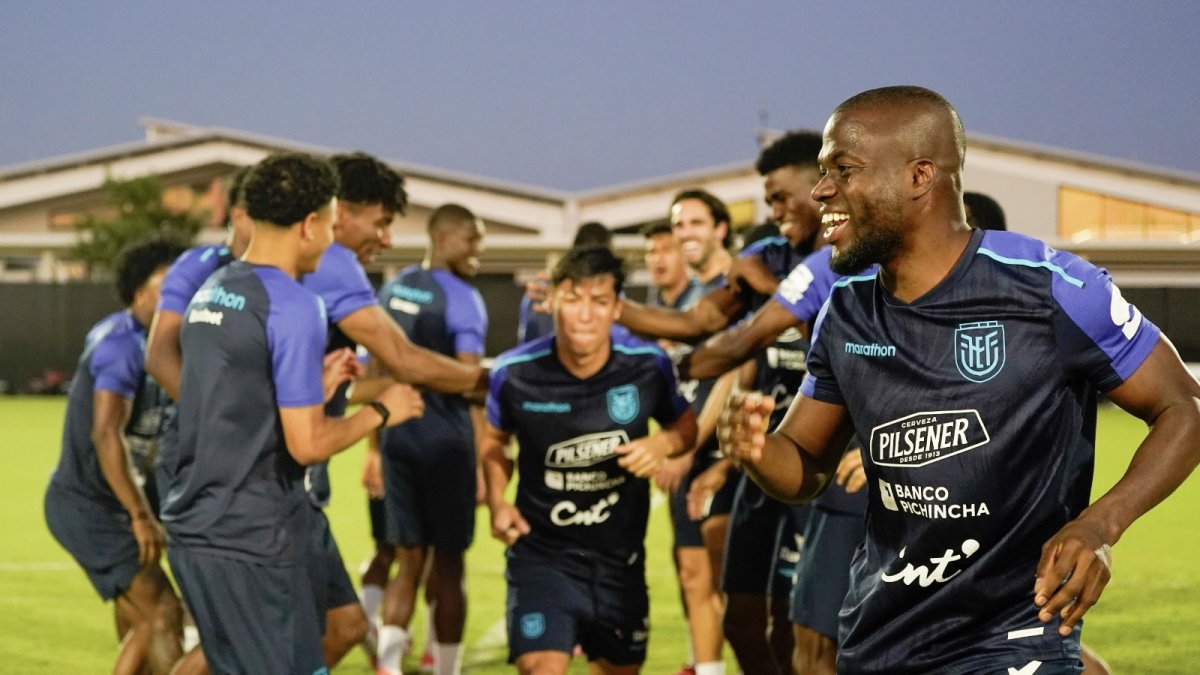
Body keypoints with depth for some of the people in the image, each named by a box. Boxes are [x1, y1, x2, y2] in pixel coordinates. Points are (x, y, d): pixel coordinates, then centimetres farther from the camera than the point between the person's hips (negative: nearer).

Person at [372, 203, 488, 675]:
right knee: (448, 564, 6)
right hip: (445, 440, -6)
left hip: (397, 436, 6)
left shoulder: (392, 289, 10)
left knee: (409, 561, 10)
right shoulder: (461, 298, -12)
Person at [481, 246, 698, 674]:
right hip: (542, 554, -3)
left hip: (620, 559, 3)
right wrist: (497, 502, -9)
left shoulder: (648, 366, -11)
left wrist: (663, 444, -16)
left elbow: (686, 425, 8)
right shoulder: (515, 374, -13)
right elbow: (494, 439, 8)